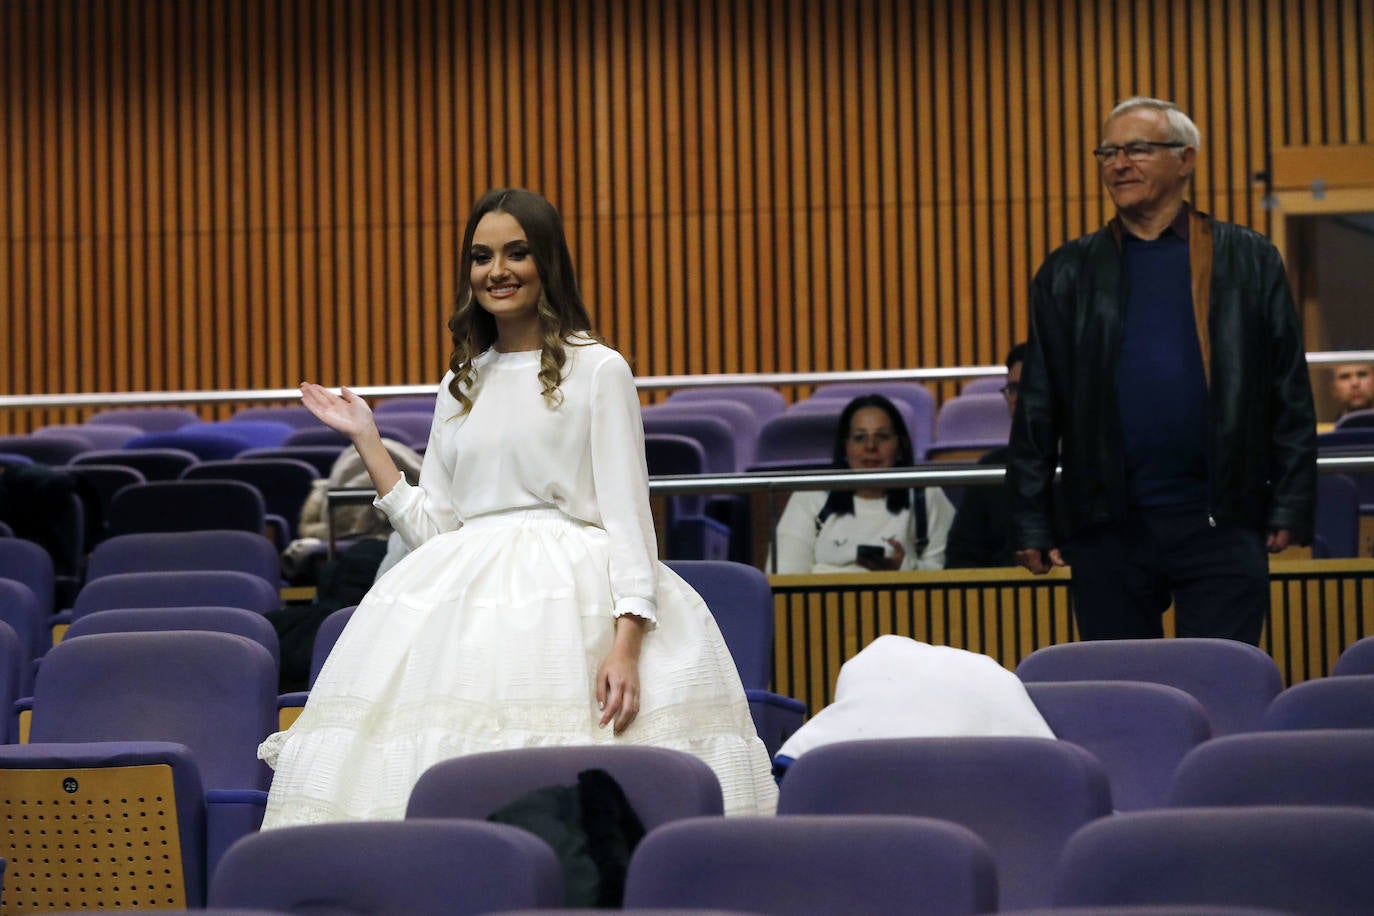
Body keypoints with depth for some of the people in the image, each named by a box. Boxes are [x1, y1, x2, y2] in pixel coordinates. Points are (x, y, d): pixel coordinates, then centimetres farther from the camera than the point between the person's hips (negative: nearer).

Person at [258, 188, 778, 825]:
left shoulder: (598, 370, 2)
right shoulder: (461, 385, 18)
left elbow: (627, 515, -3)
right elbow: (430, 526, 17)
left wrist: (628, 643, -14)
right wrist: (367, 439, 14)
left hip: (572, 603, -4)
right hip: (468, 603, 5)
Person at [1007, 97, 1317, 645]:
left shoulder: (1249, 261, 6)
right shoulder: (1067, 274, 9)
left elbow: (1290, 394, 4)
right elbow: (1037, 408, 7)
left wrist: (1290, 508, -3)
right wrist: (1031, 525, 1)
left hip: (1220, 521, -1)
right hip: (1108, 529, 2)